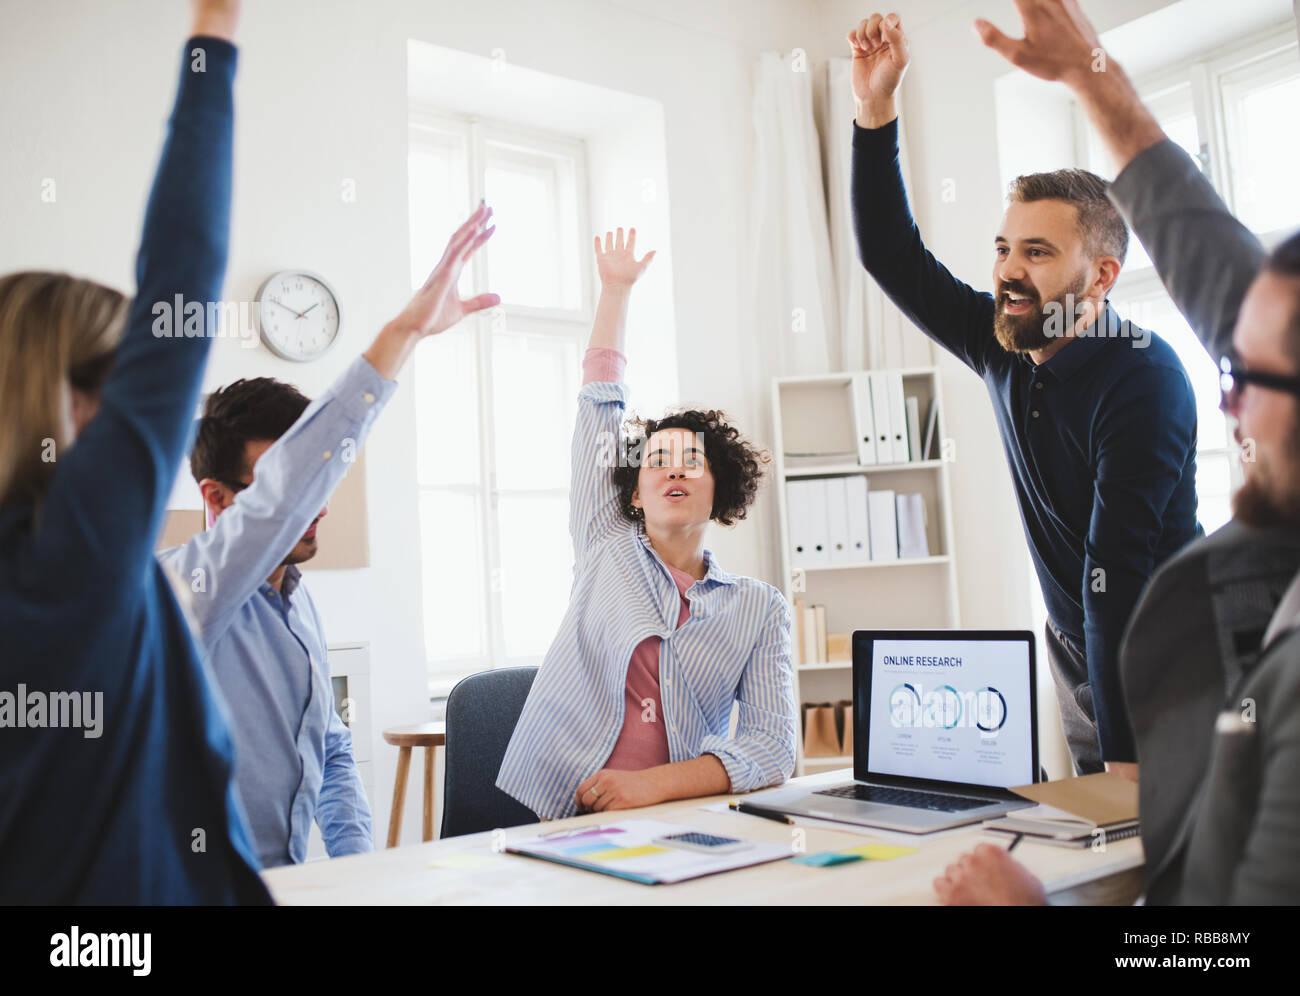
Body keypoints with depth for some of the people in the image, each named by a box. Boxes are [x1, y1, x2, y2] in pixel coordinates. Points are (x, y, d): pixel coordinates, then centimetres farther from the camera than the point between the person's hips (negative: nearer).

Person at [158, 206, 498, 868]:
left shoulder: (297, 601, 10)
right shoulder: (182, 585, -14)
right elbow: (282, 491, -32)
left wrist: (359, 864, 3)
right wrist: (404, 331, -35)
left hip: (289, 885, 7)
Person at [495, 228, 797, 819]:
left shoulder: (760, 610, 9)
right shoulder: (607, 547, 12)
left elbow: (773, 744, -2)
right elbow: (599, 405, 13)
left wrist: (654, 784, -17)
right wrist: (616, 289, 15)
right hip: (549, 819, 2)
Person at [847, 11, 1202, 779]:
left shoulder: (1143, 376, -22)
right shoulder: (1007, 349, -3)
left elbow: (1117, 570, -28)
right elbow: (892, 257, 4)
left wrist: (1126, 751, -27)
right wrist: (875, 110, -4)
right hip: (1082, 658, 6)